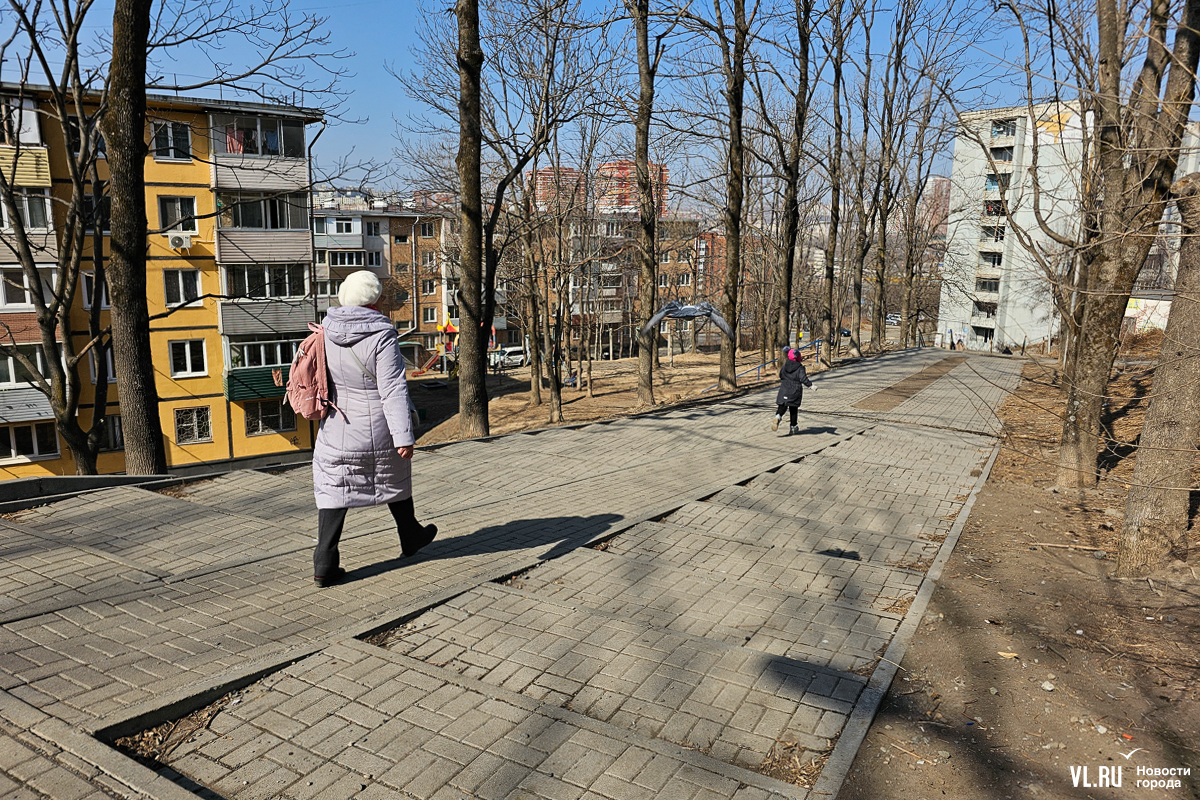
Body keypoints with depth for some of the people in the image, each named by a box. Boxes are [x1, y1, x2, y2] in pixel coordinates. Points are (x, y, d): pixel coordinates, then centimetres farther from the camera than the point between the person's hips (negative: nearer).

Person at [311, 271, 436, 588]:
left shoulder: (326, 332, -1)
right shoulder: (381, 336, -18)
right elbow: (393, 390, -21)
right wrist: (404, 436, -21)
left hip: (335, 431, 3)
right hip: (377, 431, -3)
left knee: (333, 489, 8)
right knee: (394, 480, 19)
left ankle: (325, 563, 2)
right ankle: (410, 537, 38)